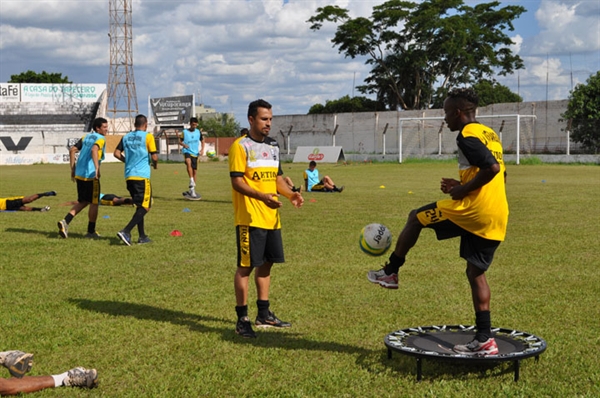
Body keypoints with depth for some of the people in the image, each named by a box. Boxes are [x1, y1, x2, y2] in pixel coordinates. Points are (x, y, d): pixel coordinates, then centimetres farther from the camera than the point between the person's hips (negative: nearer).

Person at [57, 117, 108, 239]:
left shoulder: (86, 137, 16)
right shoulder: (100, 139, -6)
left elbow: (72, 150, 13)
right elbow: (94, 150, -28)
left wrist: (73, 169, 16)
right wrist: (97, 168, -32)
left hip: (79, 174, 7)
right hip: (91, 175, -7)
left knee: (82, 202, 18)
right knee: (94, 203, 5)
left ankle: (65, 222, 0)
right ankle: (91, 232, 12)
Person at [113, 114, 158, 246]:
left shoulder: (126, 137, 10)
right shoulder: (148, 136, -5)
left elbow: (117, 153, 9)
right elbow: (154, 157, -9)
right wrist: (155, 164, 13)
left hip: (129, 176, 7)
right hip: (142, 176, -6)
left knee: (139, 206, 16)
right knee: (145, 207, -3)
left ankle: (142, 236, 17)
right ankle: (125, 231, -18)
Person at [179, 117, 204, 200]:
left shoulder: (198, 132, 7)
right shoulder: (184, 132, -1)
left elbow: (202, 141, 18)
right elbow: (180, 141, 5)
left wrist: (202, 149, 1)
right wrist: (183, 144, -16)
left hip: (195, 153, 4)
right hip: (187, 151, -4)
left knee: (194, 171, 5)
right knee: (188, 163, -36)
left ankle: (192, 190, 15)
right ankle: (191, 181, -40)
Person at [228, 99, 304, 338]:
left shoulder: (273, 146, 14)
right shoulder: (240, 146, -9)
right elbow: (237, 181, -15)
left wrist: (290, 194, 0)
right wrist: (262, 196, -29)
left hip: (271, 218, 8)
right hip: (249, 218, -7)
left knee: (266, 263, 14)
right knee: (246, 265, -4)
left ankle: (264, 315, 25)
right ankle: (242, 320, 4)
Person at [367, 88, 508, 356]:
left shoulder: (467, 135, -10)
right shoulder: (489, 134, 19)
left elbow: (492, 168, -23)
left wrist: (463, 190, -12)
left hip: (473, 210, -9)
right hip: (497, 218, 9)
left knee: (416, 218, 9)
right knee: (475, 272, 13)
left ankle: (390, 272, 21)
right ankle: (484, 340, 12)